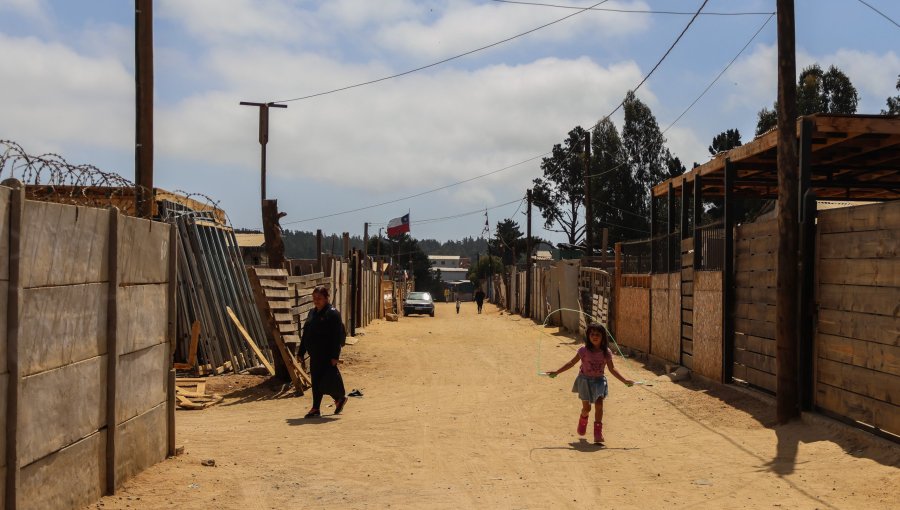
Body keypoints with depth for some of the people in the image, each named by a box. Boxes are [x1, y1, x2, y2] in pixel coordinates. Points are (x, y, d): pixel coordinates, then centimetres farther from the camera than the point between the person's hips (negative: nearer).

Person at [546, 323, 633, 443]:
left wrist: (624, 380, -1)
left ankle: (598, 433, -5)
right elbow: (572, 363, -2)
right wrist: (557, 372, -5)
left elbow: (612, 369, 4)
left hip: (599, 380, 1)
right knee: (586, 408, 4)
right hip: (585, 380, -1)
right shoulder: (584, 350, -10)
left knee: (599, 405, -12)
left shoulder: (606, 352, -5)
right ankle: (583, 420, 40)